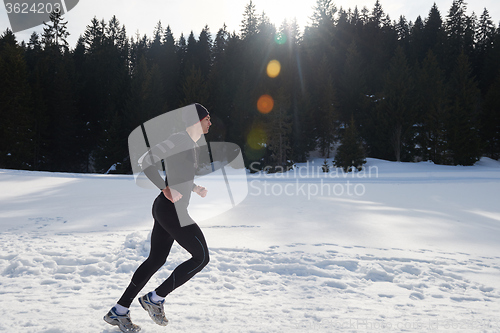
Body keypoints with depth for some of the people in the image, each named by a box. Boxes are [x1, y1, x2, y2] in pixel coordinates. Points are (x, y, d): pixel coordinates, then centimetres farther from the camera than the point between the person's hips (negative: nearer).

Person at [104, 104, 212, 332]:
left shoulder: (194, 147, 18)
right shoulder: (178, 140, -13)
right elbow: (147, 160, -22)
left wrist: (195, 188, 16)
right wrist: (166, 189, -25)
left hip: (165, 210, 10)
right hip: (171, 210, -10)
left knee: (156, 260, 14)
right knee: (201, 257, -3)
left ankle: (119, 311, 22)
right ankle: (155, 298, 6)